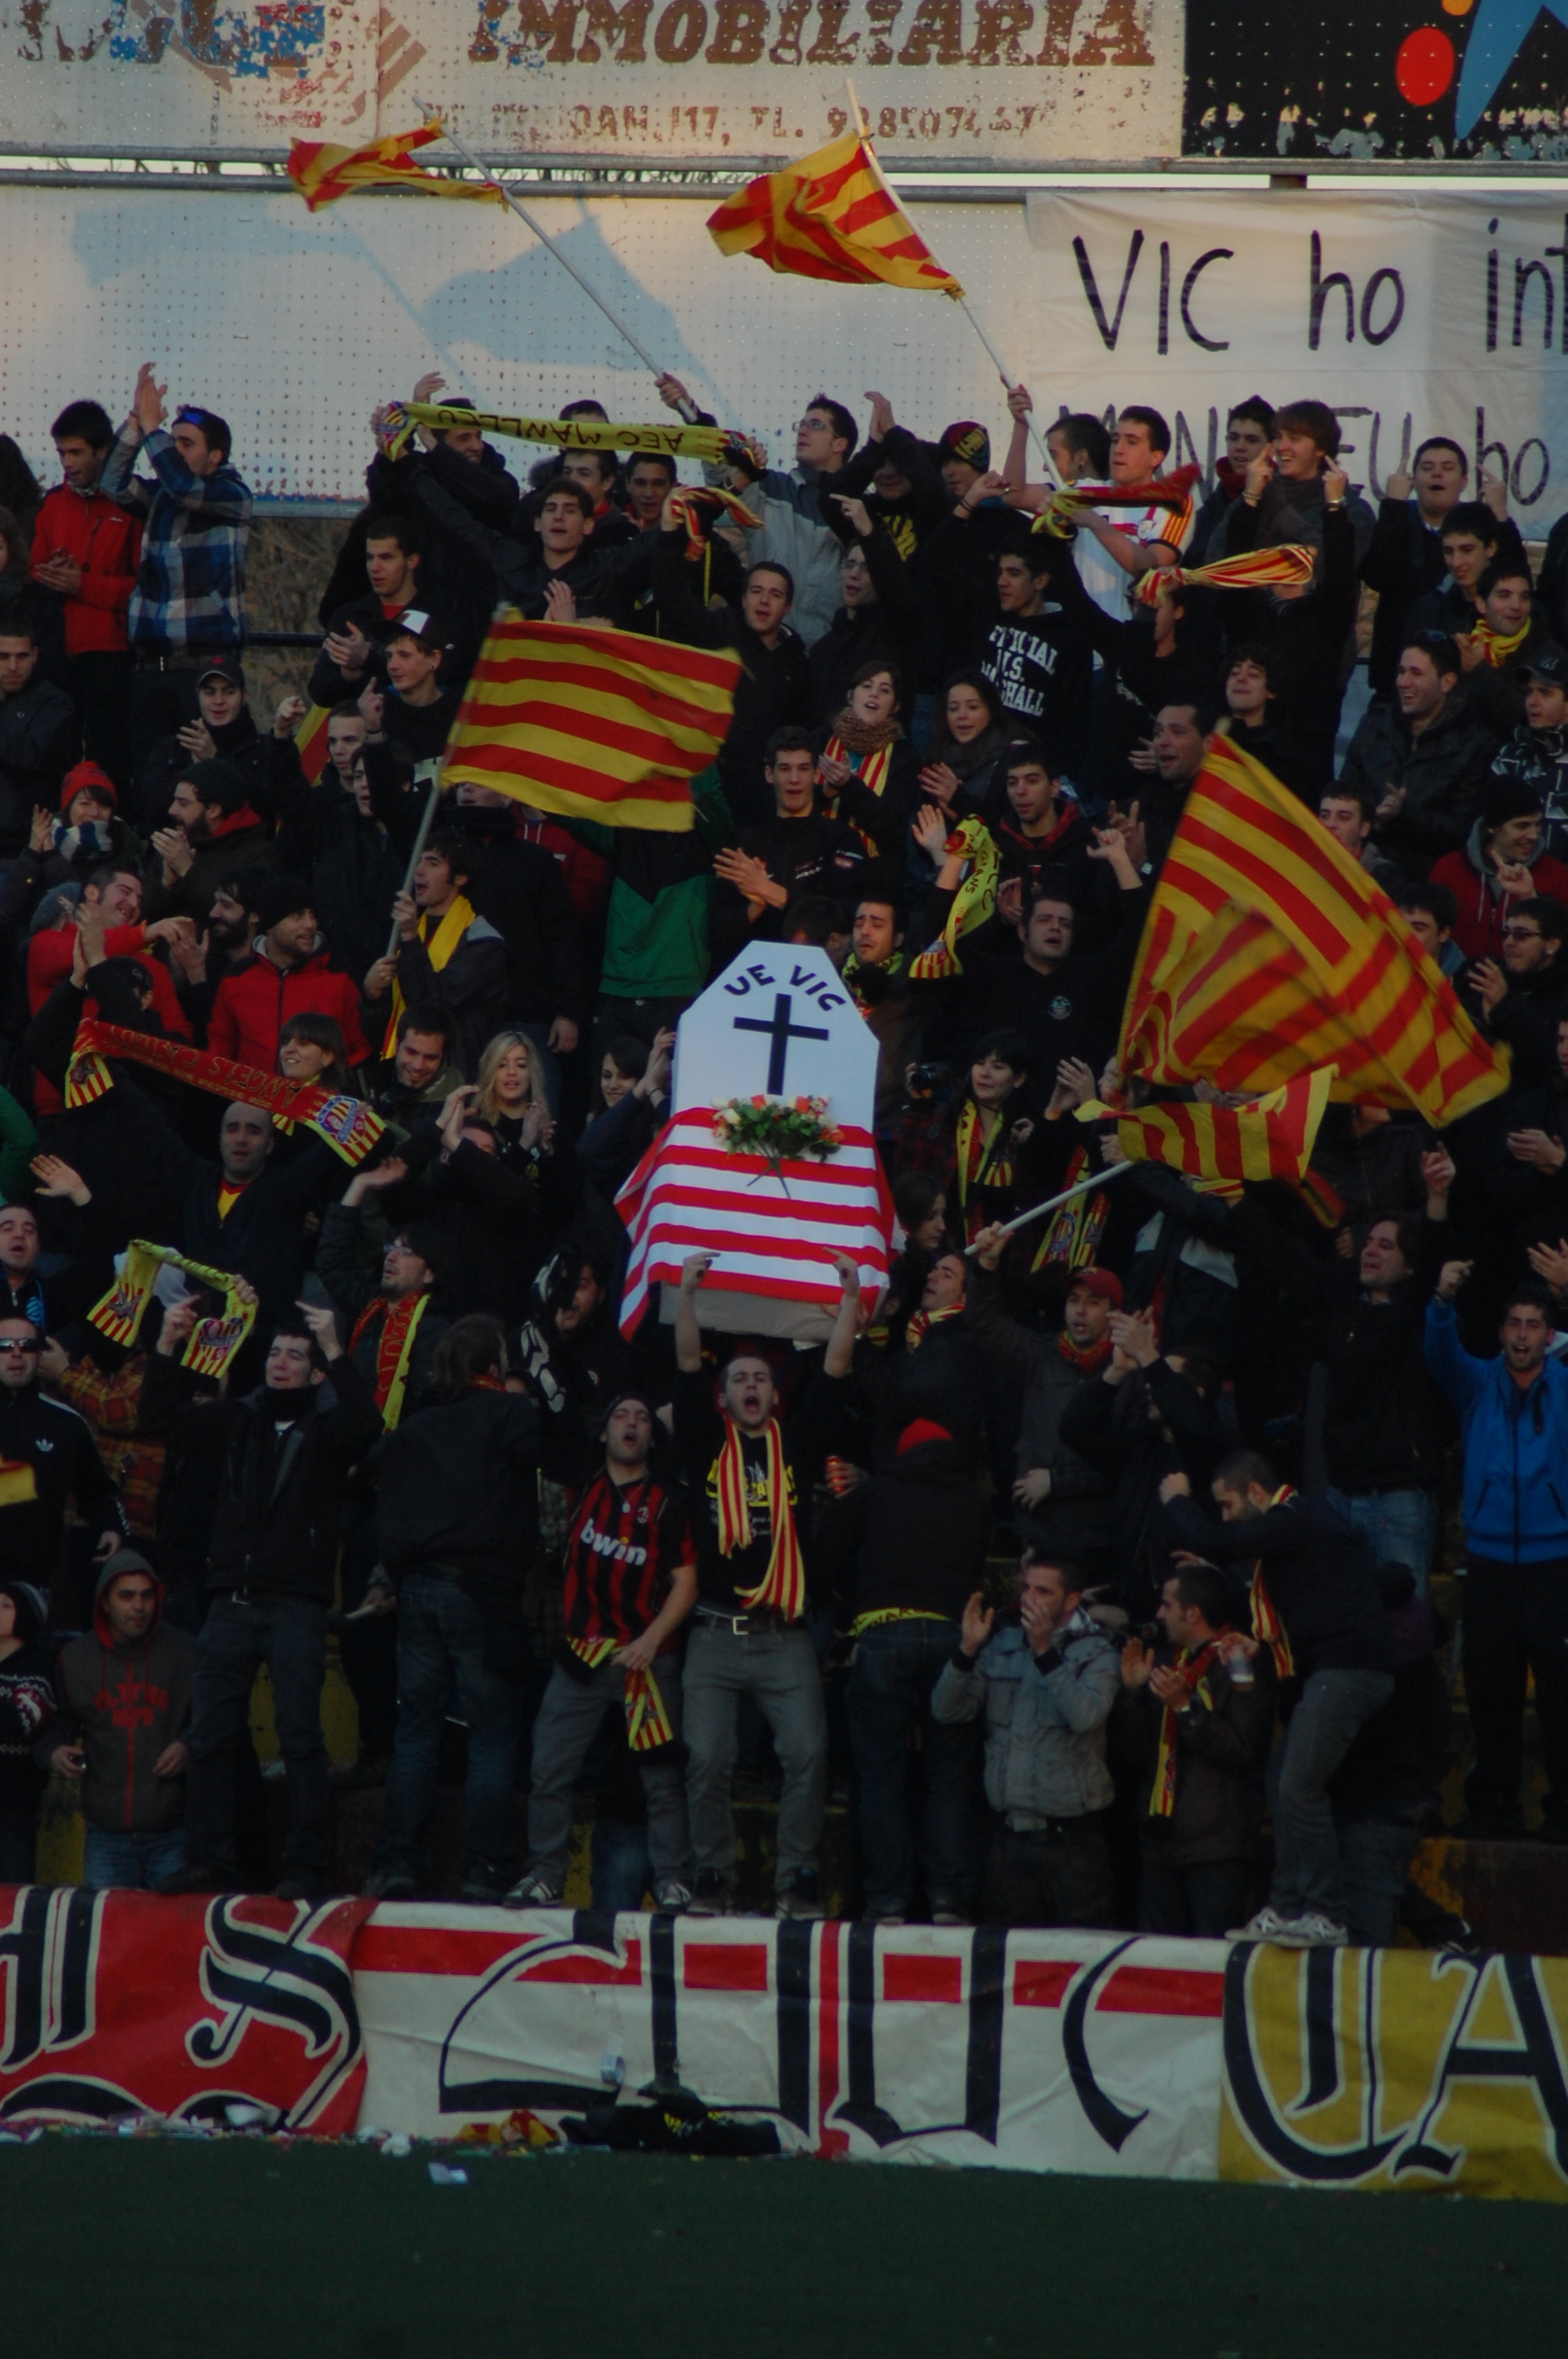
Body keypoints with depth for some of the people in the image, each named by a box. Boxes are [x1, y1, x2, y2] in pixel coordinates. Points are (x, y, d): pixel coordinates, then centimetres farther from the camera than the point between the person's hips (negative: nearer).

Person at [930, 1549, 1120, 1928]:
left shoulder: (1095, 1652, -1)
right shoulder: (1002, 1646, 11)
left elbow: (1085, 1716, -20)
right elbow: (946, 1710, 4)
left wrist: (1045, 1651, -23)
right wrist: (967, 1649, -10)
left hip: (1070, 1836, -4)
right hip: (1010, 1834, 4)